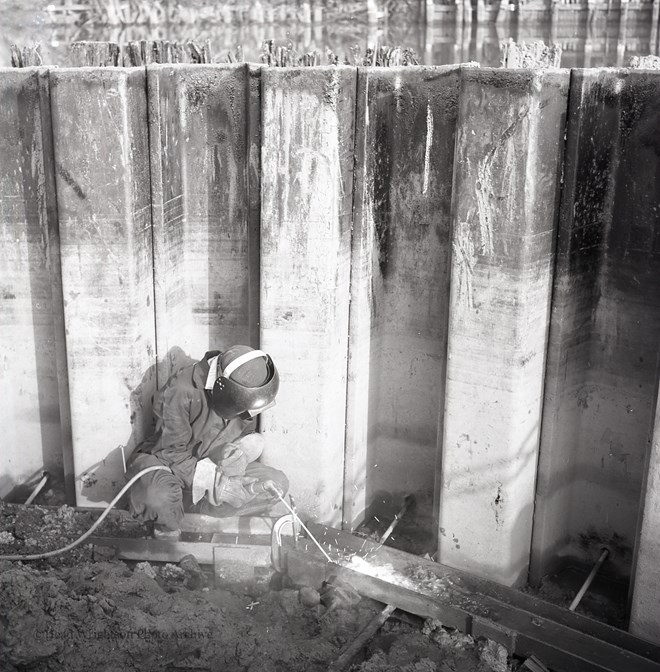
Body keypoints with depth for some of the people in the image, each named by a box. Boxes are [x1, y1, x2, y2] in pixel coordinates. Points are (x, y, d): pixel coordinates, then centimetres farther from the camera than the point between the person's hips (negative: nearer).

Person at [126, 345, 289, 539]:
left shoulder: (248, 390, -11)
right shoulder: (182, 392, -30)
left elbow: (247, 434, 4)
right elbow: (171, 452, -25)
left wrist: (243, 451, -20)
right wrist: (211, 481, -32)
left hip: (213, 463, 6)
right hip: (167, 463, -5)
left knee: (277, 484, -13)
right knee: (158, 493, -42)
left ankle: (195, 505, -8)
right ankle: (167, 529, -4)